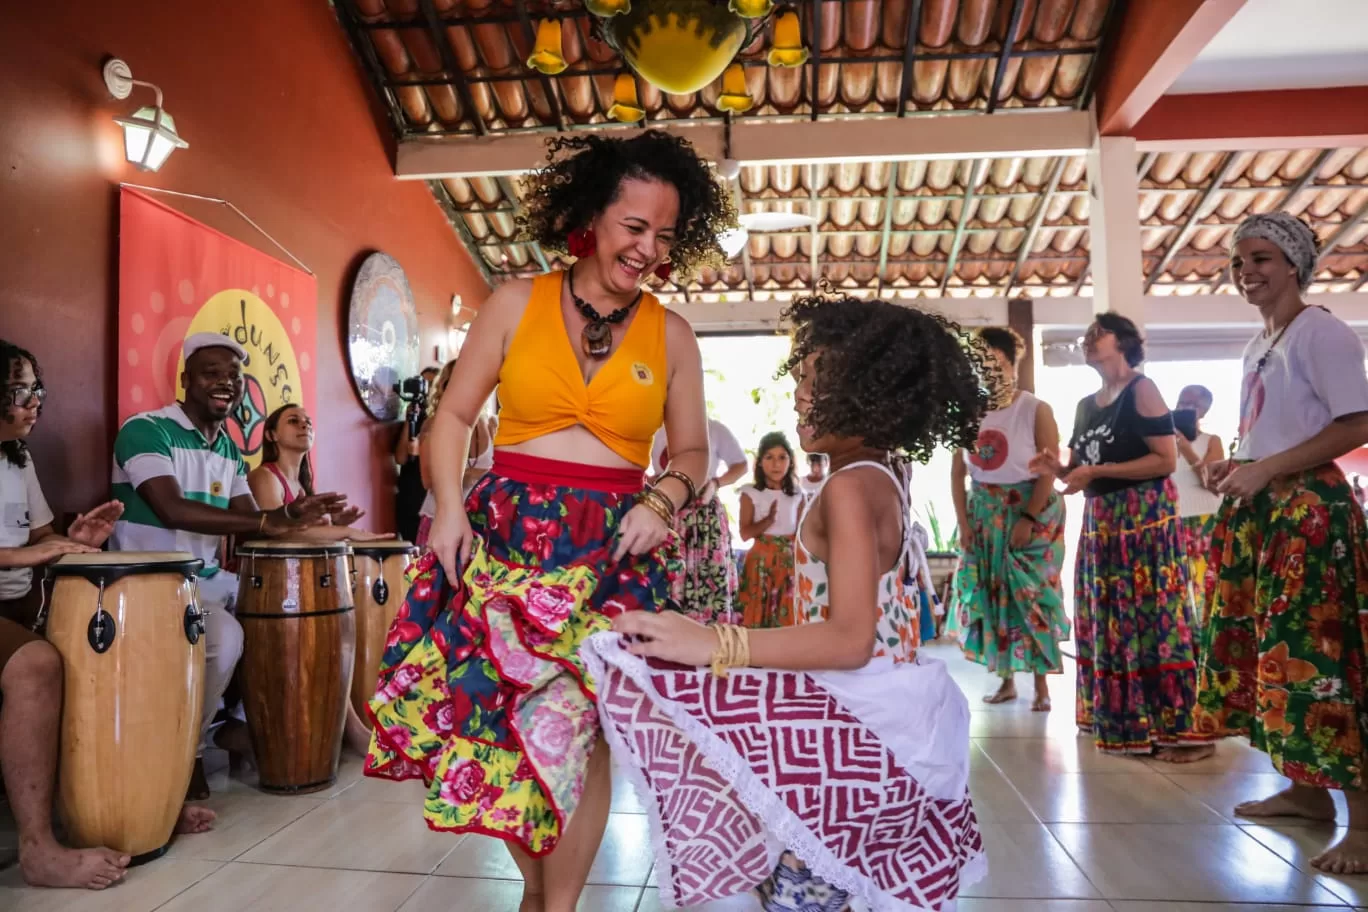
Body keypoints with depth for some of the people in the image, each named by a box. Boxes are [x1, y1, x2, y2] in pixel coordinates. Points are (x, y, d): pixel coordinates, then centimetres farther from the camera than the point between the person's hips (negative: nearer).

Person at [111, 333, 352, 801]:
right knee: (226, 636, -30)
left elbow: (247, 522, 6)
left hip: (208, 578, 8)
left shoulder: (229, 449, 10)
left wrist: (295, 516, -15)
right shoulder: (146, 429, -15)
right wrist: (269, 521, -35)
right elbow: (172, 511, -28)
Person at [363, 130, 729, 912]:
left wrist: (662, 503, -9)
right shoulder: (515, 304, 2)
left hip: (613, 556, 0)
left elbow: (692, 452, 11)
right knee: (493, 714, 5)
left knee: (583, 728, 1)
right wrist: (450, 508, -7)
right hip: (505, 539, 1)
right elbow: (454, 415, 6)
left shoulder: (672, 335, 4)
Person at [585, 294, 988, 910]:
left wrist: (715, 644, -39)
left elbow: (850, 640, -34)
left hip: (864, 717, -10)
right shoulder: (884, 474, 5)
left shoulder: (849, 488, -23)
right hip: (893, 710, 10)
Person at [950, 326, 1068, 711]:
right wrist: (963, 523, -2)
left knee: (1032, 596, -3)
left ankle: (1041, 685, 8)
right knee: (990, 595, 7)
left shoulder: (1036, 410, -8)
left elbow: (1049, 471, -13)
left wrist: (1028, 519, -19)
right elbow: (957, 473, 4)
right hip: (984, 514, 5)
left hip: (1032, 512, -4)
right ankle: (1005, 680, 20)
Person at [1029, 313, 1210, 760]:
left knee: (1151, 615, -8)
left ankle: (1180, 728, -1)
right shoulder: (1085, 406, 16)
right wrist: (1058, 469, 0)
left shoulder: (1141, 389, -6)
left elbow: (1166, 460, -15)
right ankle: (1122, 723, 20)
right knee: (1106, 620, 10)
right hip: (1099, 521, 8)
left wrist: (1096, 471, -19)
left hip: (1144, 517, -8)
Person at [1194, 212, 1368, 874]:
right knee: (1265, 648, 10)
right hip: (1256, 512, 9)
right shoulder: (1257, 345, 18)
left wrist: (1265, 470, -19)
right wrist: (1232, 467, 7)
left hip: (1307, 509, -9)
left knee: (1314, 655, -10)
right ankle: (1306, 788, 21)